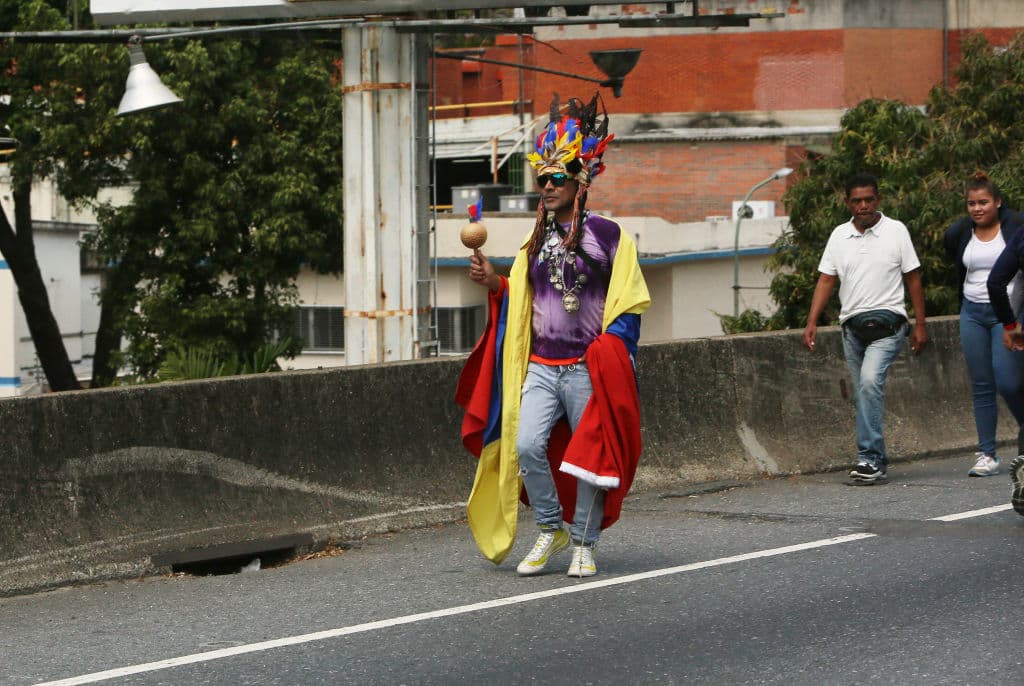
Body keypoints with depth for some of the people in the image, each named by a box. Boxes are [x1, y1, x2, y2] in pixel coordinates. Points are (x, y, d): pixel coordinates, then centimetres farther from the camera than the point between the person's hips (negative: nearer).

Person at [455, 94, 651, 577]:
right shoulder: (536, 242, 14)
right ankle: (550, 529, 6)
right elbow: (521, 302, 22)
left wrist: (611, 352, -10)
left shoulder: (606, 235, -1)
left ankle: (584, 543, 12)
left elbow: (628, 303, -1)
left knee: (591, 455, 0)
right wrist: (495, 284, 4)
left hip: (588, 368, -4)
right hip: (540, 367, 4)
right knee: (526, 446, -12)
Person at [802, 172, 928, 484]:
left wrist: (920, 325, 0)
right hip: (852, 326, 5)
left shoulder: (896, 231, 0)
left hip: (886, 323, -5)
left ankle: (869, 457, -27)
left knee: (870, 381, -24)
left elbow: (913, 279, 3)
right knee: (863, 394, 8)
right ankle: (878, 462, 17)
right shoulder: (839, 236, 9)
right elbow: (826, 280, 8)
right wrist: (812, 323, -3)